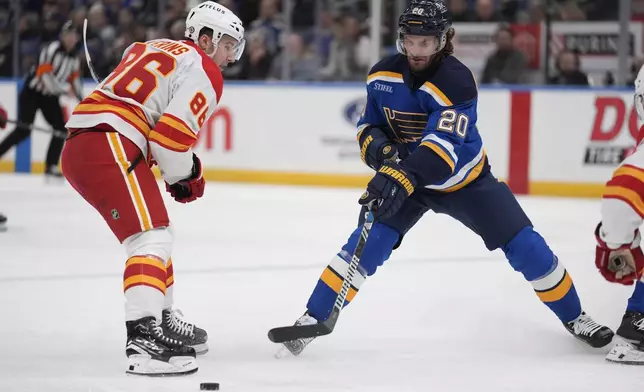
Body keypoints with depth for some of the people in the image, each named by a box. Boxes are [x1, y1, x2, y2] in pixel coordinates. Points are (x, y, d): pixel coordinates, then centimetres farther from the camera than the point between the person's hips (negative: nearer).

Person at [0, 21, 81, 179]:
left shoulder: (74, 56, 6)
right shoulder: (52, 50, -20)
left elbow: (74, 78, 16)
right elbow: (45, 75, -27)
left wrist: (81, 100, 11)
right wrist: (65, 89, -26)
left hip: (50, 96, 7)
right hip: (32, 93, -7)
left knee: (61, 128, -5)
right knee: (23, 130, -16)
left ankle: (51, 166, -1)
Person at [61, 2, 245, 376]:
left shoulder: (151, 49, 27)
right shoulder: (204, 71, -1)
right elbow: (172, 134, -13)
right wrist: (187, 177, 5)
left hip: (78, 148, 10)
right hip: (109, 149, -10)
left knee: (155, 231, 24)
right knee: (152, 238, -18)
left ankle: (163, 321, 36)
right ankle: (144, 338, -33)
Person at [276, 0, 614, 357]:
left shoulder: (456, 81, -28)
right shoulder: (382, 76, -11)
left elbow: (442, 147, -40)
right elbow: (368, 124, 4)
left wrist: (401, 177, -55)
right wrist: (375, 145, -21)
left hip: (465, 180, -2)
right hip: (402, 177, 2)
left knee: (524, 246, -7)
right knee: (368, 243, -18)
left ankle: (573, 316, 13)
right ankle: (312, 319, -12)